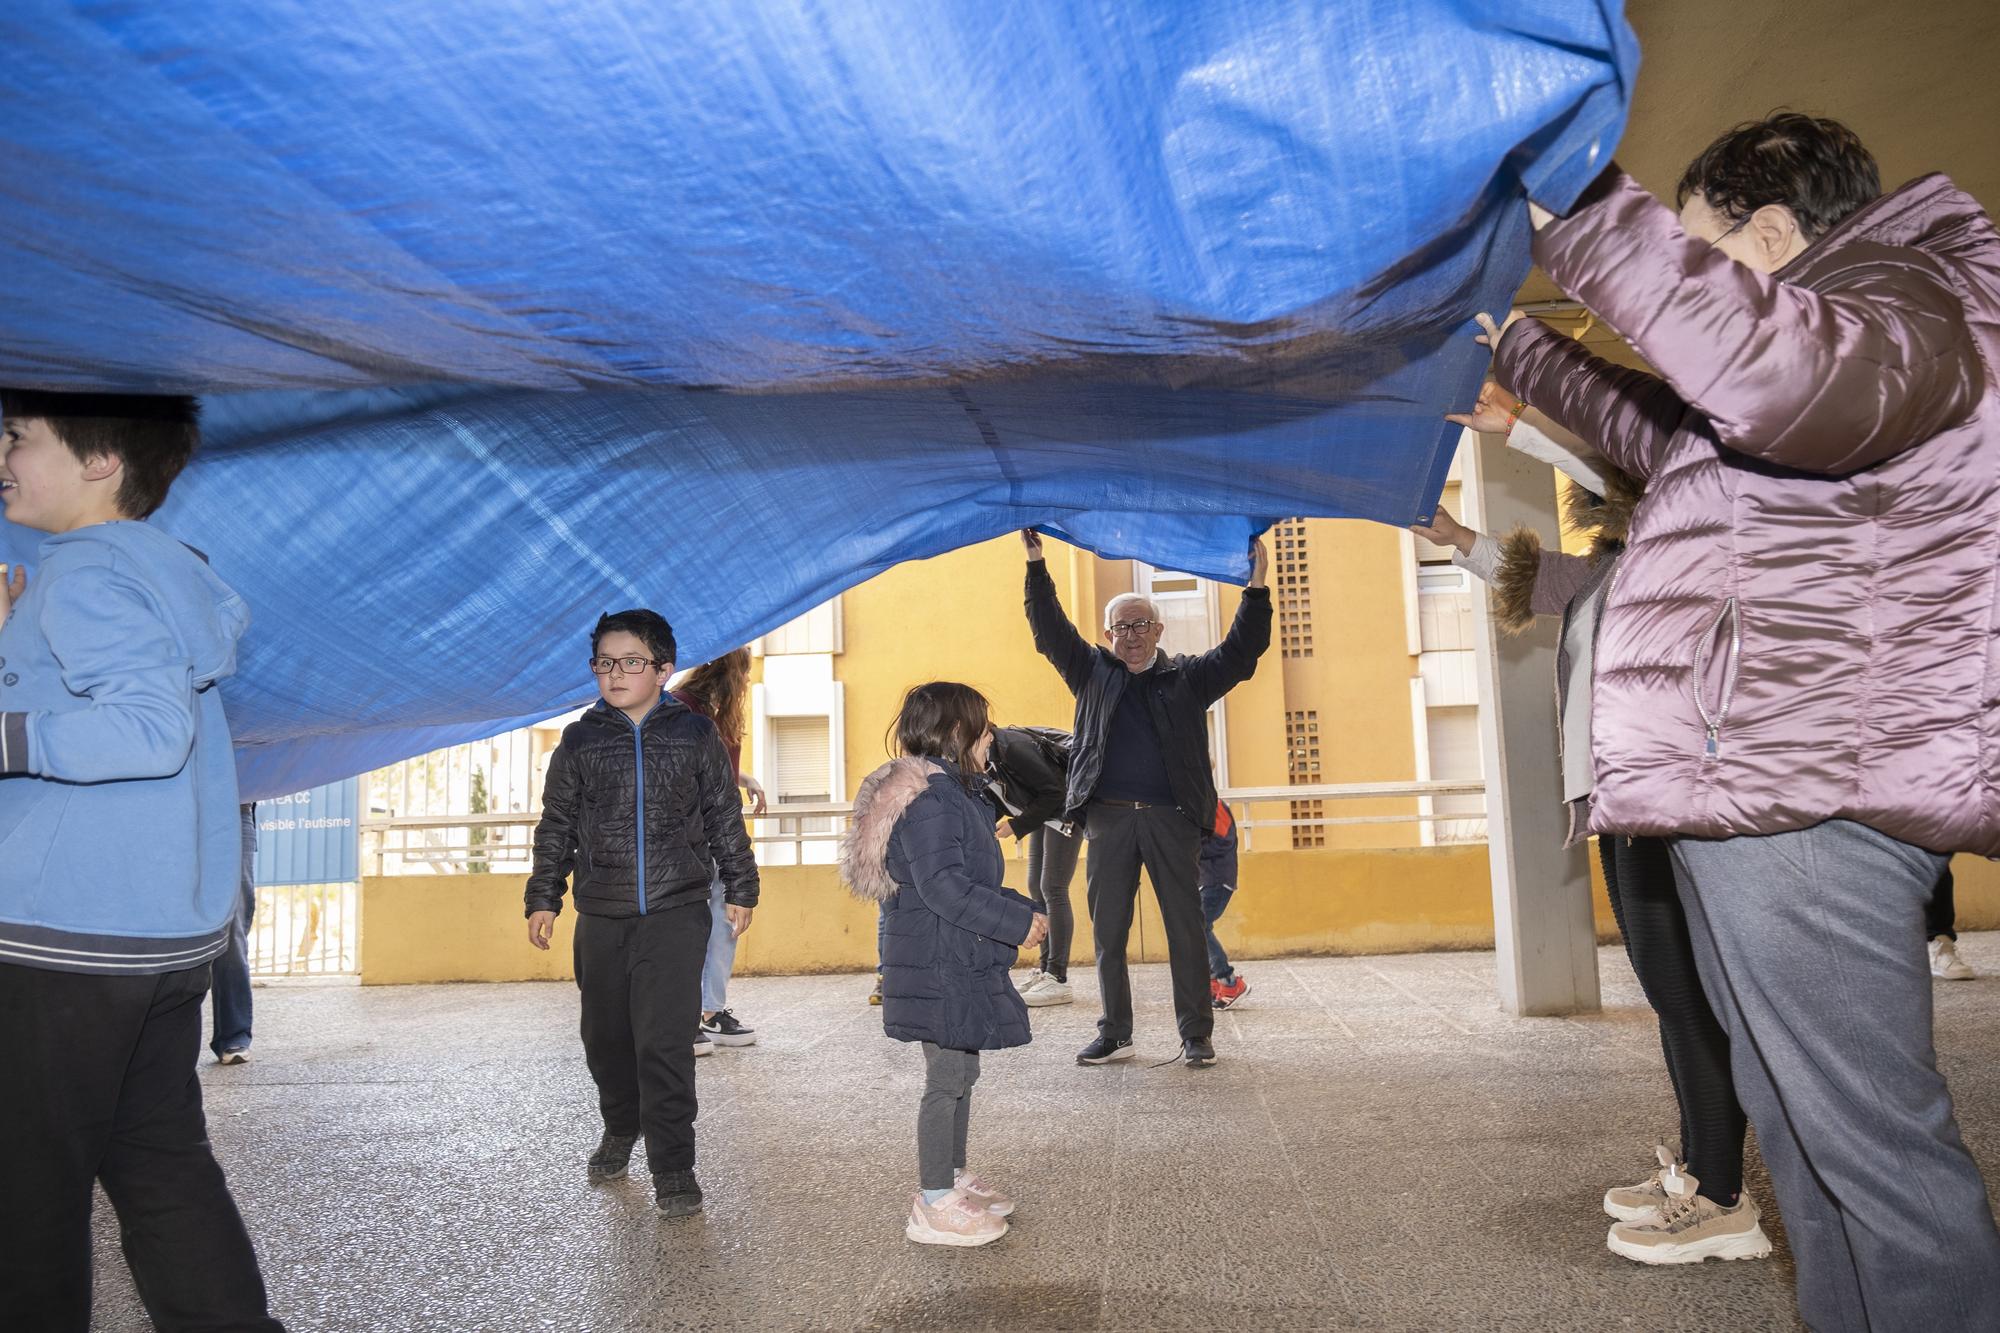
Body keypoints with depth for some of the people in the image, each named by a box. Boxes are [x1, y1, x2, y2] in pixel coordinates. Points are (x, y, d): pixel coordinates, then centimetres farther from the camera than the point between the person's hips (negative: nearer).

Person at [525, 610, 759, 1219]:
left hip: (675, 915, -3)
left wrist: (740, 889, 8)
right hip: (600, 918, 3)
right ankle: (621, 1129, 40)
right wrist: (543, 897, 10)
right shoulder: (580, 740, 5)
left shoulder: (695, 734, 1)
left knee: (665, 1043, -8)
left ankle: (673, 1167, 3)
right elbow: (556, 826, 12)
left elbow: (725, 819, 7)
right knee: (605, 1037, 14)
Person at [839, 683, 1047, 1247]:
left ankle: (954, 1175, 33)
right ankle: (935, 1206, 9)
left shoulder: (951, 792, 14)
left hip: (960, 963, 10)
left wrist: (1019, 911, 15)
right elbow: (944, 888, -26)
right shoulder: (928, 799, -20)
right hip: (939, 966, -10)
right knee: (947, 1077, -2)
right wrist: (1019, 922, -21)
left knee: (961, 1071, 19)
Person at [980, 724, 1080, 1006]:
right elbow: (993, 808, 6)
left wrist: (1016, 827, -21)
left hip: (1066, 805, -9)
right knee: (1036, 888, 9)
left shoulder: (1010, 747, -28)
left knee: (1053, 889, -12)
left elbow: (1054, 791, -25)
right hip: (1043, 811, 9)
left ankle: (1058, 980, -9)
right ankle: (1044, 970, 16)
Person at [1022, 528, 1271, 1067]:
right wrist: (1036, 562, 0)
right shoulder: (1092, 672, 13)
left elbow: (1240, 650, 3)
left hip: (1171, 819, -1)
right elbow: (1049, 628, 8)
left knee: (1186, 930, 1)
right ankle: (1115, 1035, 17)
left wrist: (1256, 588, -9)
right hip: (1108, 818, 1)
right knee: (1107, 933, 6)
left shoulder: (1187, 677, 11)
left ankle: (1196, 1035, 11)